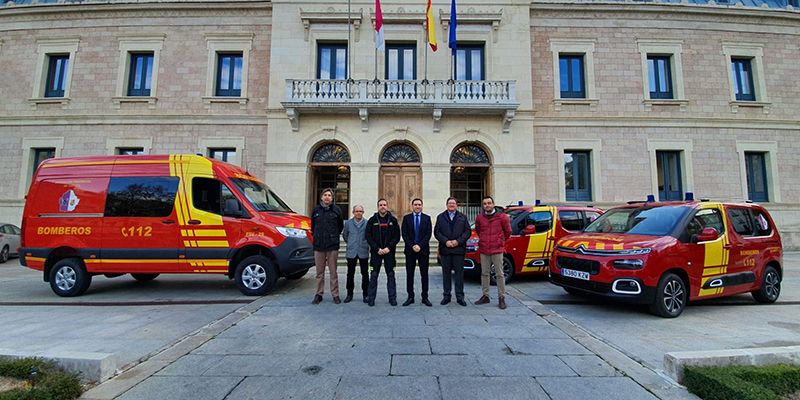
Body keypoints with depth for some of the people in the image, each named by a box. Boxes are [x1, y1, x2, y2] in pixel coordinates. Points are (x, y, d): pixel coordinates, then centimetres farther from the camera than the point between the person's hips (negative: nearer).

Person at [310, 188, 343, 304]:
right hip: (318, 245, 2)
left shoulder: (336, 210, 1)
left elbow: (340, 226, 9)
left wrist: (334, 236, 9)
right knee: (319, 272, 9)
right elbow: (312, 225, 18)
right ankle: (319, 294, 20)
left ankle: (335, 295, 12)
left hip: (332, 246, -2)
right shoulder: (316, 210, 6)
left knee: (333, 272, 4)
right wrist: (316, 236, 13)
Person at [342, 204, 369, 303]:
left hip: (363, 252, -1)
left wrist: (366, 244, 7)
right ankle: (349, 294, 18)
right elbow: (344, 235, 17)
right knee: (350, 274, 7)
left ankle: (365, 294, 16)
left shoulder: (367, 223, -2)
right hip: (351, 252, 1)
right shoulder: (348, 223, 5)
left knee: (365, 273, 5)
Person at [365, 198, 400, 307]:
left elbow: (397, 236, 1)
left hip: (389, 252, 0)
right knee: (374, 275, 4)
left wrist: (389, 248, -11)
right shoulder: (372, 220, 3)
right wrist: (377, 249, -10)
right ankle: (371, 298, 13)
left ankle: (392, 298, 15)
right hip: (375, 252, 0)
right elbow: (368, 236, -1)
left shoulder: (393, 220, 4)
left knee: (391, 275, 6)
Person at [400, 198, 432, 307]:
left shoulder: (427, 218, 6)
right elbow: (404, 234, 0)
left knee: (424, 274, 5)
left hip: (423, 250, 0)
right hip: (410, 250, 0)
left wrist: (420, 245, -12)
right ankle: (410, 297, 12)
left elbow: (428, 234, -2)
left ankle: (425, 297, 13)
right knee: (409, 274, 4)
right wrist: (412, 246, -10)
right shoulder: (406, 218, 6)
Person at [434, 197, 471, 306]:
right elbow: (436, 232, 3)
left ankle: (460, 297, 11)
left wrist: (458, 241, -11)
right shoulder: (440, 217, 10)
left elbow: (467, 231, 3)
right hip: (445, 249, 0)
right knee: (446, 273, 6)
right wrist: (445, 241, -11)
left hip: (459, 249, 0)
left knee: (459, 273, 2)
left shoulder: (463, 217, 10)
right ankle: (446, 296, 15)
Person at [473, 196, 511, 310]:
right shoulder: (479, 218, 5)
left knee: (499, 274, 0)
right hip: (483, 250, 3)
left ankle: (501, 298, 7)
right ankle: (485, 296, 20)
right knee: (484, 274, 9)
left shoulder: (502, 216, -3)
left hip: (497, 250, -3)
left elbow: (508, 231, 9)